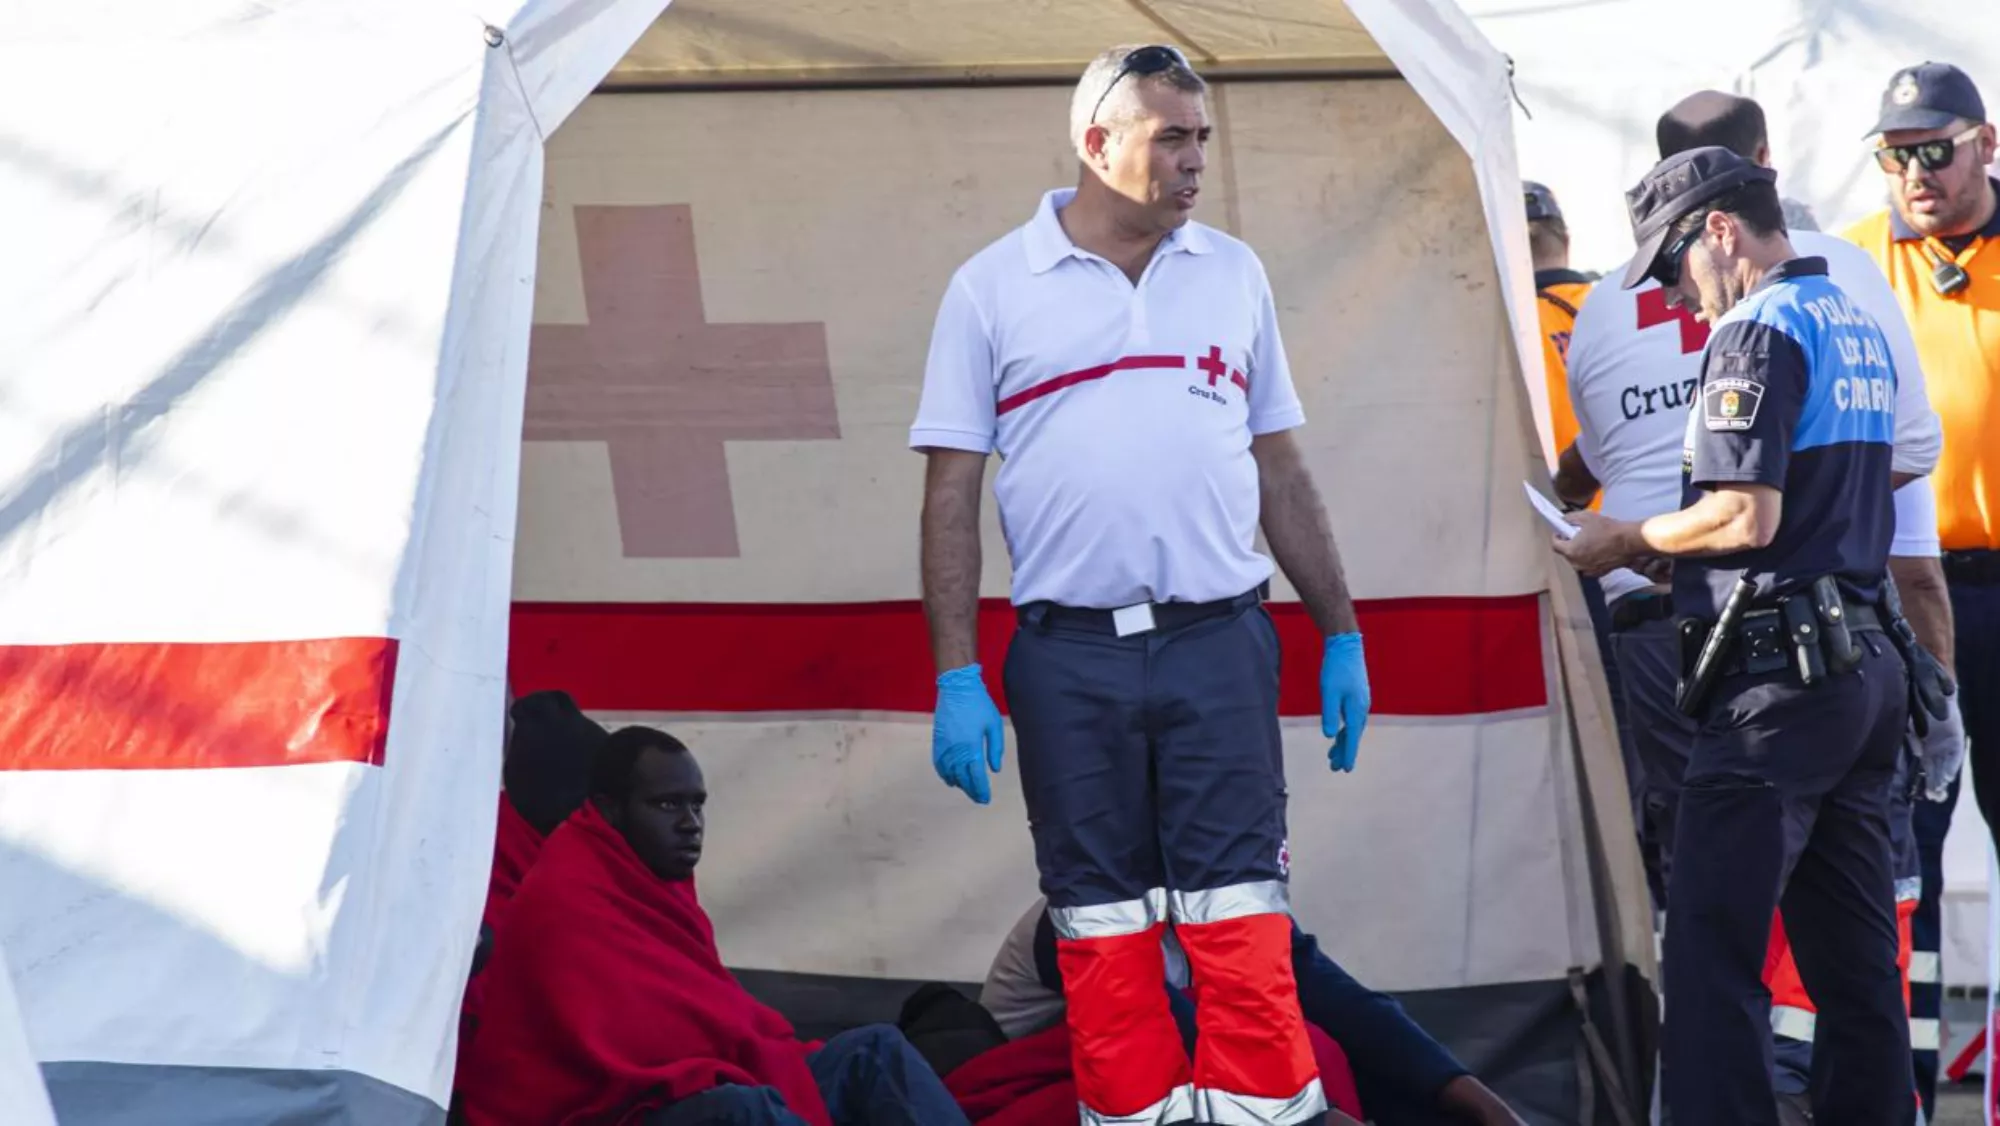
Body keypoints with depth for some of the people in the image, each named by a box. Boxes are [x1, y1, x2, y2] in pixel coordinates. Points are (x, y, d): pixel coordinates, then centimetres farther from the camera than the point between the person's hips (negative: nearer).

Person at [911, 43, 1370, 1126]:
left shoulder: (1232, 275, 10)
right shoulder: (993, 287, 3)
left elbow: (1280, 470, 16)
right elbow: (952, 491, 2)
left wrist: (1342, 636, 13)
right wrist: (957, 679, -5)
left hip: (1219, 641, 1)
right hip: (1067, 658, -1)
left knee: (1240, 915, -3)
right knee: (1103, 926, 5)